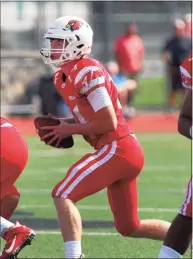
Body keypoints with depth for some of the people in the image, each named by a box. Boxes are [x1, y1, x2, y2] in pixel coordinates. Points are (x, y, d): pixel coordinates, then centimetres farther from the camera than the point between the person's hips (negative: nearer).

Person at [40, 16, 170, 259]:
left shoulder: (86, 71, -15)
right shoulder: (66, 75, 14)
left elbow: (108, 122, -18)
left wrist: (70, 129, -10)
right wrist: (65, 124, 8)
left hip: (117, 150, -10)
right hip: (124, 153, 10)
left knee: (62, 195, -16)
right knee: (129, 228, 17)